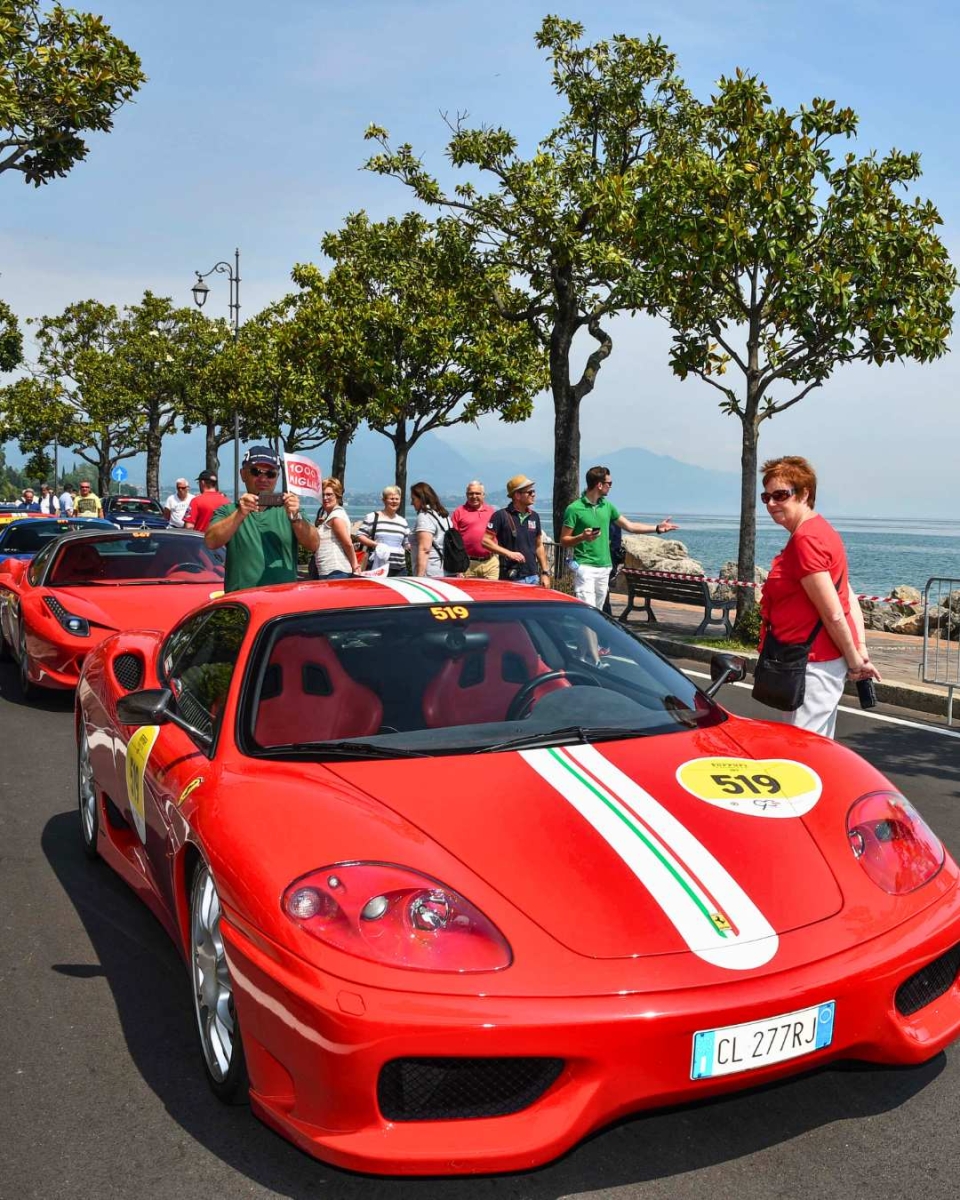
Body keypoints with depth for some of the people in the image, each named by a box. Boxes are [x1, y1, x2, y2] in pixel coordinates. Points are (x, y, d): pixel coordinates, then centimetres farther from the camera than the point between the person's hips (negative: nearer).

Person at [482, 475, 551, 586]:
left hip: (533, 577, 6)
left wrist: (545, 572, 12)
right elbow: (486, 541, -9)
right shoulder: (501, 516, -6)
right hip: (511, 579, -5)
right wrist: (509, 553, -17)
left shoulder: (534, 516, 13)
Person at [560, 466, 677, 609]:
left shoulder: (607, 506, 12)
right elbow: (564, 541, -5)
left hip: (604, 567, 7)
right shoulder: (574, 509, -7)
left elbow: (629, 526, 21)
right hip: (585, 567, -7)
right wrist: (582, 537, -23)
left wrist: (657, 528, 16)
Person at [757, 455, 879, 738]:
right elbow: (849, 598, 13)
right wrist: (861, 650, 7)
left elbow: (834, 614, -20)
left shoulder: (806, 540, -19)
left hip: (814, 665, -11)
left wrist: (854, 662, -10)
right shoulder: (819, 530, 14)